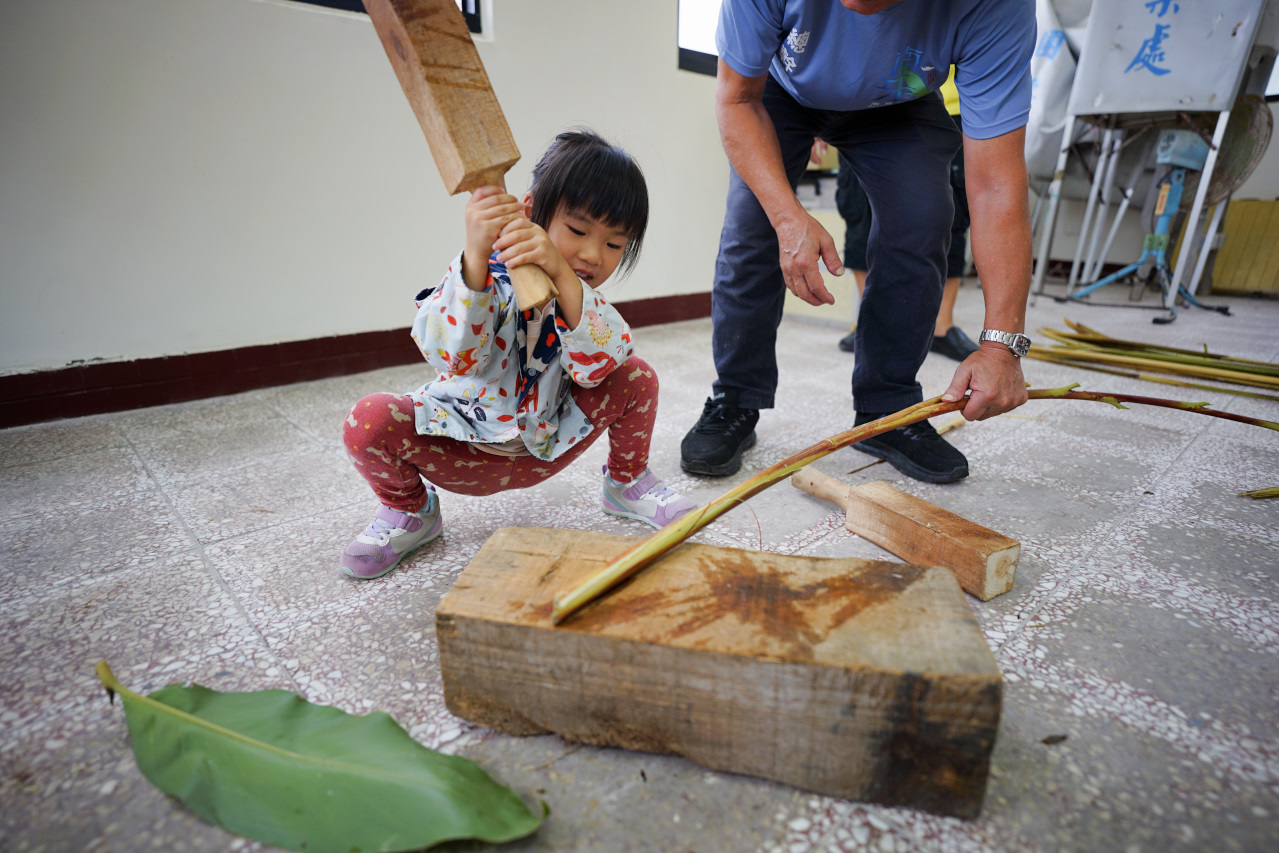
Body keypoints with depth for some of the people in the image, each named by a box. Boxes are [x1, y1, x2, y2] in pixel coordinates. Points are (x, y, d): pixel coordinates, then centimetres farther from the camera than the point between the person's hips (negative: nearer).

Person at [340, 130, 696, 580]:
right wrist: (476, 257, -48)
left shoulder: (585, 297, -7)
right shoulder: (490, 272, -19)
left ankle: (626, 481, 11)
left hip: (543, 450, 3)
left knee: (635, 377, -15)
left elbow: (598, 365, -30)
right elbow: (452, 355, -35)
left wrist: (563, 277, -44)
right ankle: (409, 509, 6)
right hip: (461, 448, -2)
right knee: (370, 420, -28)